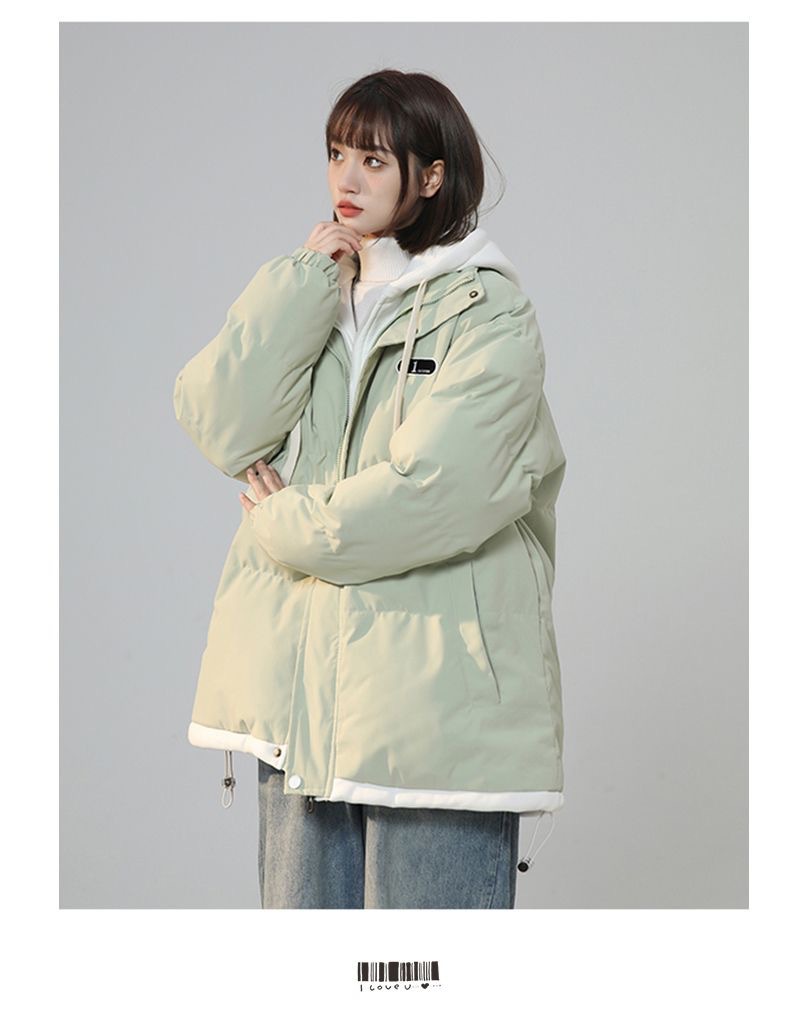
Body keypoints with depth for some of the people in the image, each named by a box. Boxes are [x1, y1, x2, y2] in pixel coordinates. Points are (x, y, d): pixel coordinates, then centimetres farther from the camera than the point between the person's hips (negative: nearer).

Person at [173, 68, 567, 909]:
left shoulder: (489, 314, -6)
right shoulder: (312, 300, 15)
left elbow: (429, 495, -18)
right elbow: (221, 426, -2)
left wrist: (281, 525, -4)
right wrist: (307, 279, -6)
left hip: (437, 703, -6)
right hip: (303, 692, 6)